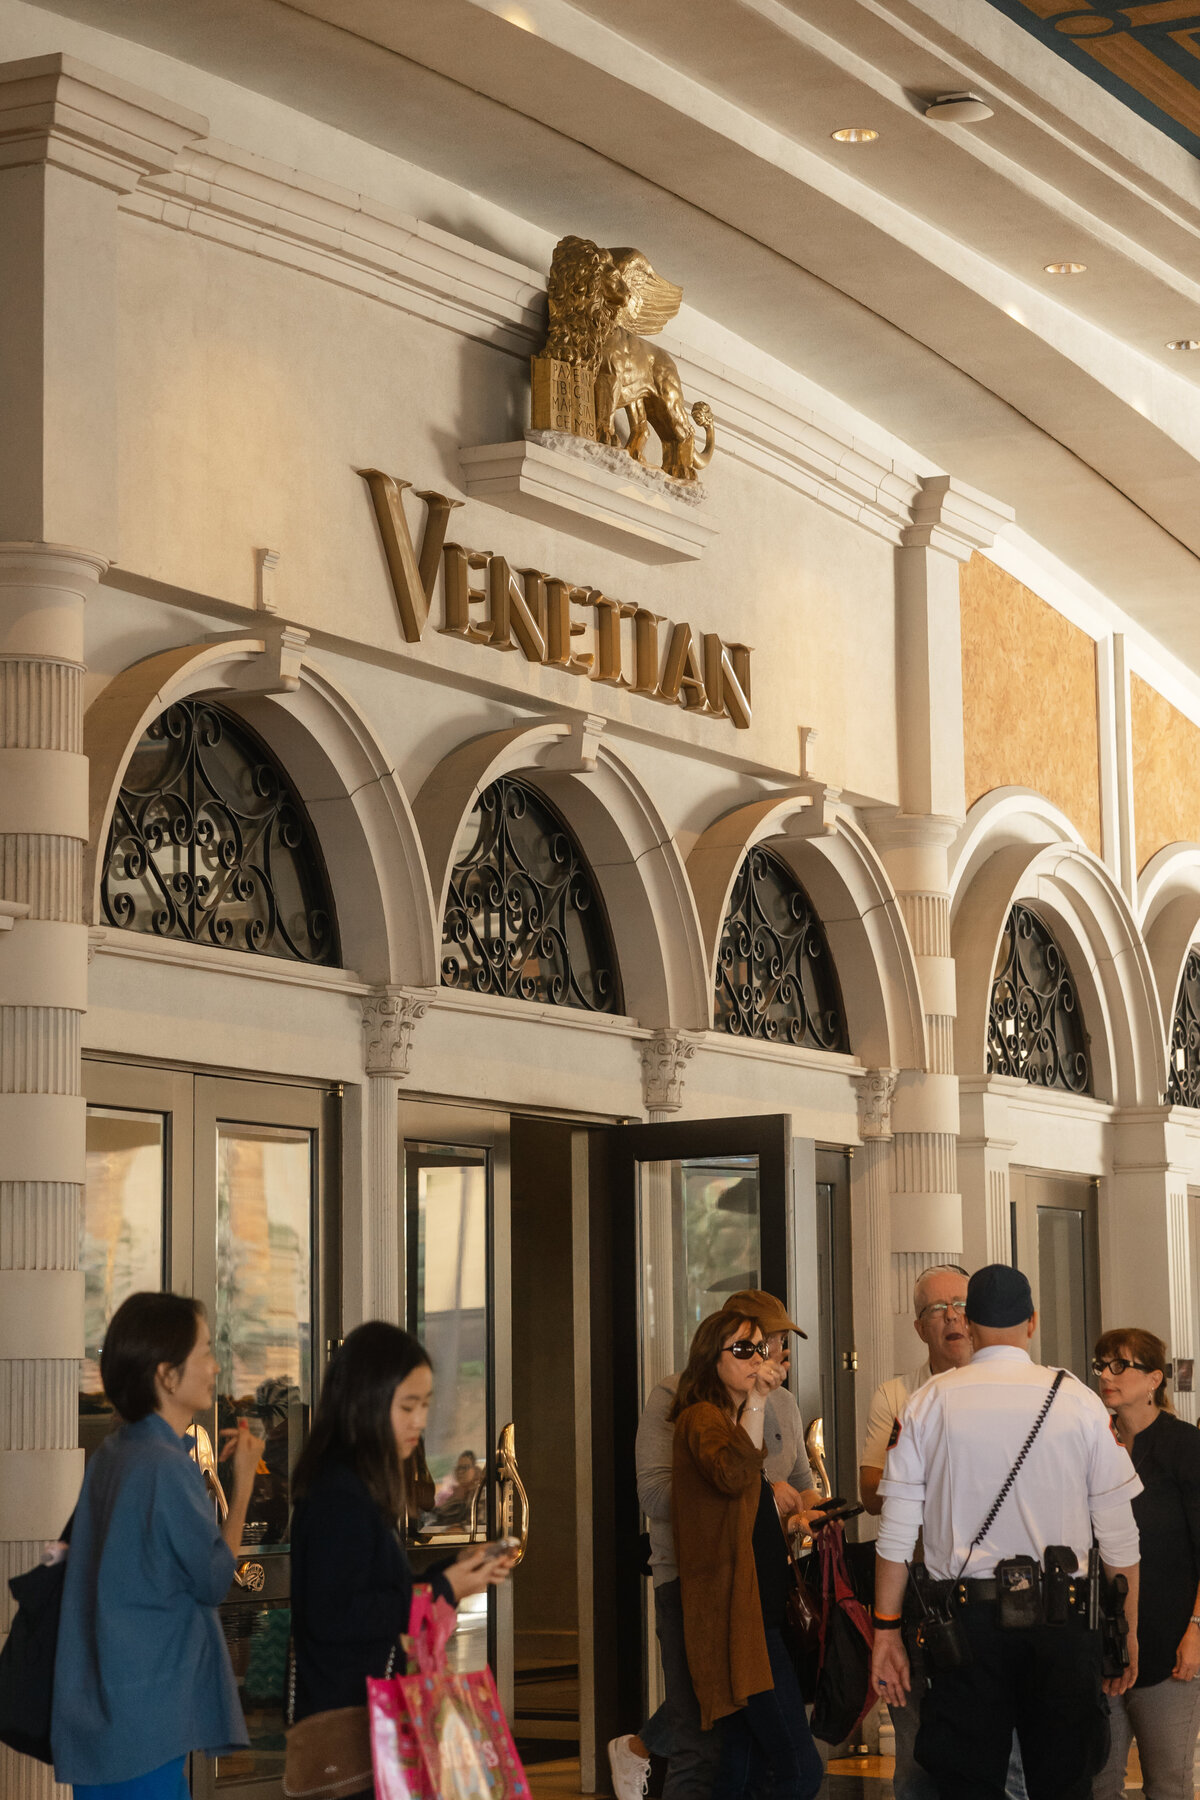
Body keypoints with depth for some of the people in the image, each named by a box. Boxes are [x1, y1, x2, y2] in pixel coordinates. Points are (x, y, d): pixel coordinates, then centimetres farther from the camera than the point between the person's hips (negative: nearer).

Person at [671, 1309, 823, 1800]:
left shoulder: (735, 1420, 22)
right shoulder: (702, 1418, -9)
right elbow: (730, 1475, -31)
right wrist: (756, 1405, -27)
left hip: (762, 1609, 10)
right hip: (737, 1618, -10)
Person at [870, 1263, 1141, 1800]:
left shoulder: (929, 1403, 2)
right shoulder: (1080, 1402, 2)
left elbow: (897, 1531, 0)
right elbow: (1119, 1534, 3)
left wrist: (886, 1630, 6)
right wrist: (1127, 1631, 11)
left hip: (965, 1615, 0)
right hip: (1060, 1620, 0)